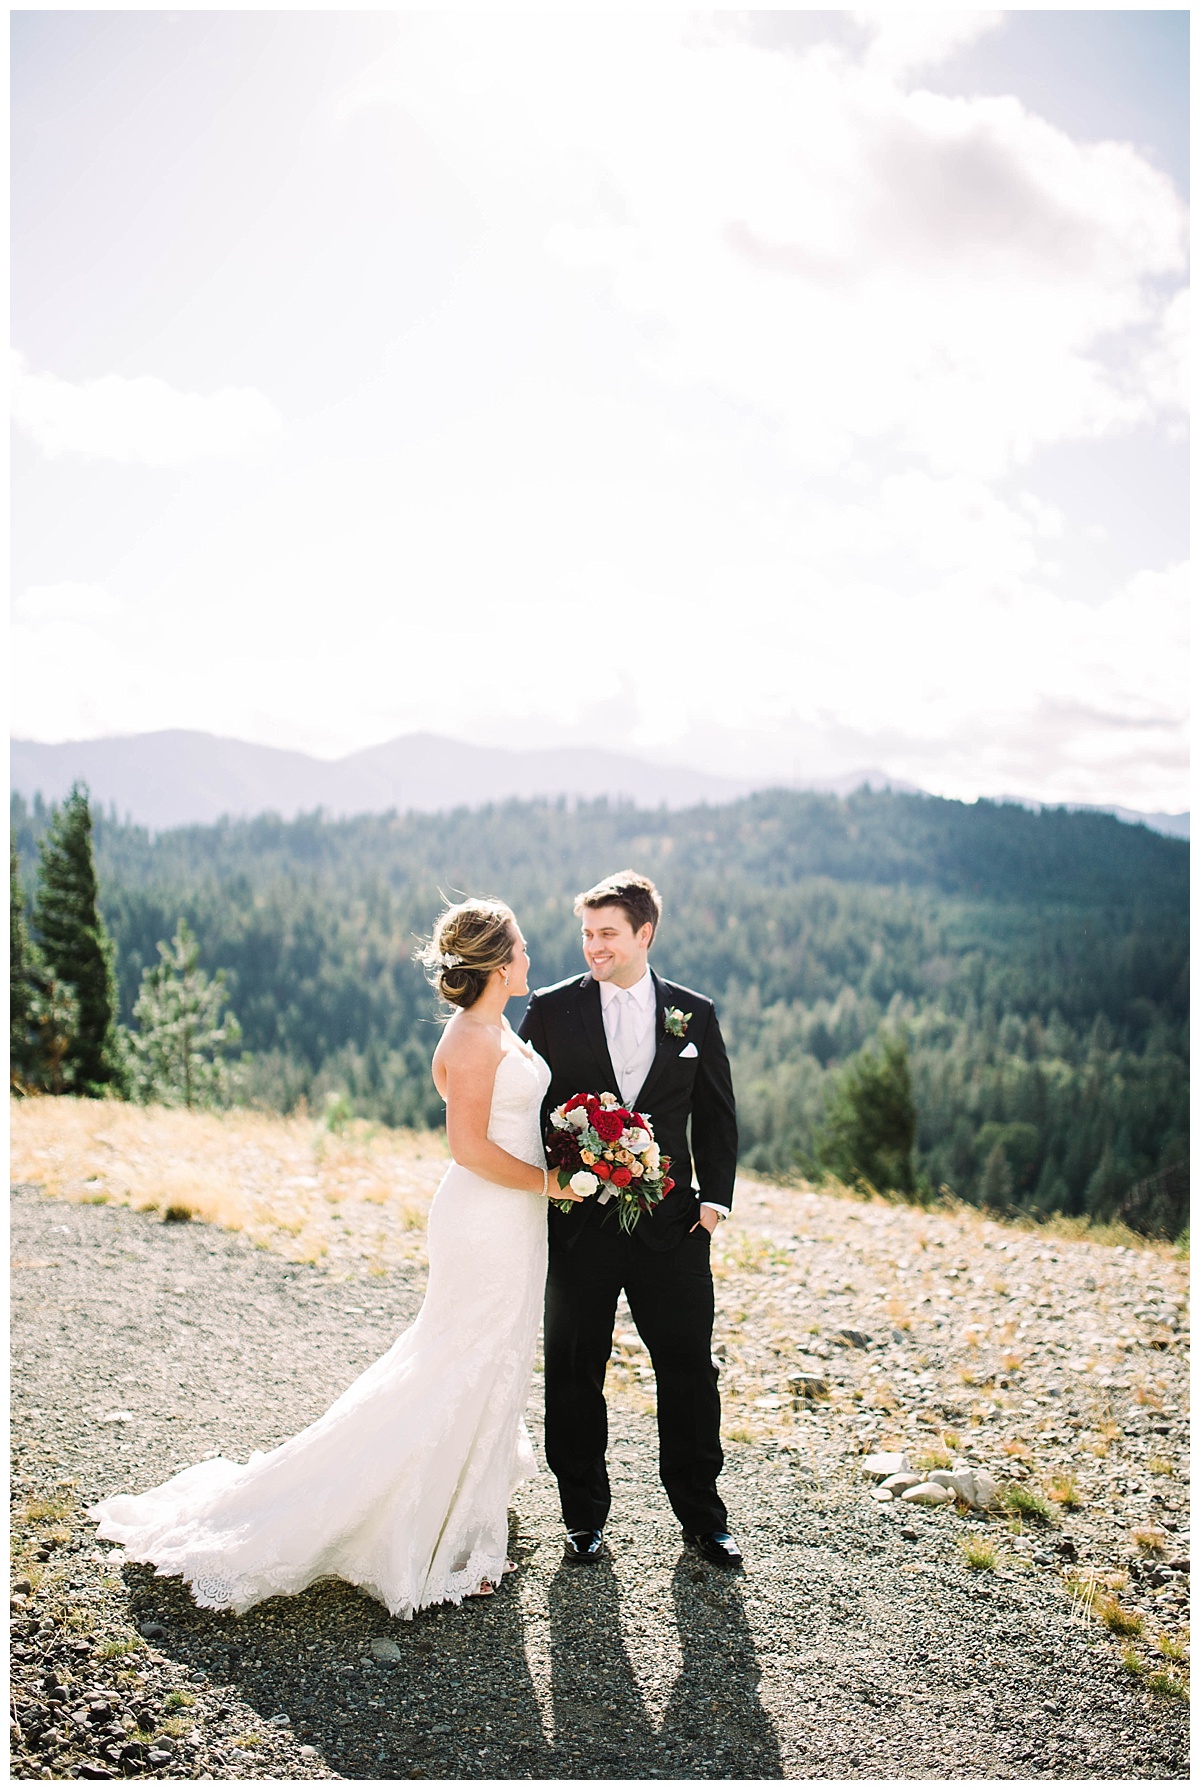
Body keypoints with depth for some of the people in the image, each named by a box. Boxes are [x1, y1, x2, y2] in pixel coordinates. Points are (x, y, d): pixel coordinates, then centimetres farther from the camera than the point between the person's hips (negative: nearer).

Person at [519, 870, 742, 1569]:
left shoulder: (694, 1013, 3)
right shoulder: (552, 1009, -1)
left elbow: (717, 1115, 8)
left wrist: (715, 1197, -2)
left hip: (671, 1224, 1)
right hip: (579, 1224, -1)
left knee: (690, 1371, 9)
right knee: (576, 1373, 10)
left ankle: (702, 1516, 28)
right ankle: (586, 1516, 28)